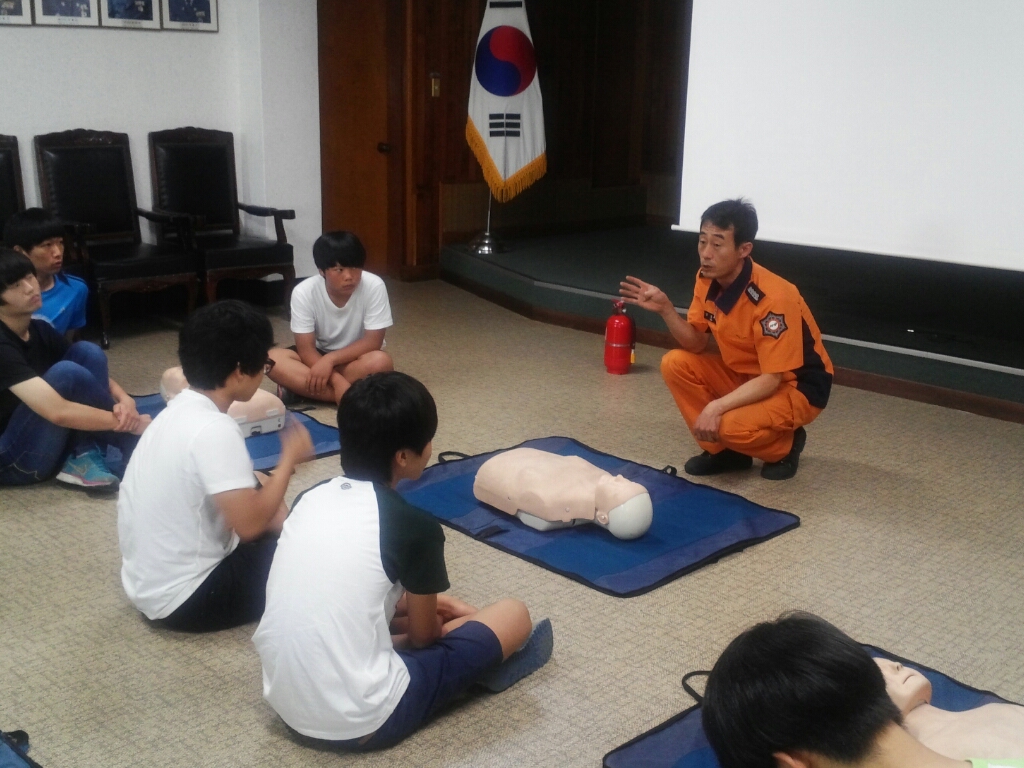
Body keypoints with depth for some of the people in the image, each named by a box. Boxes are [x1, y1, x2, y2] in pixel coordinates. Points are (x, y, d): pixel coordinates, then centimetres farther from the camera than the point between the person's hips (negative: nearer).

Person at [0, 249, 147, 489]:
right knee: (66, 373, -28)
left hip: (40, 441, 8)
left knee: (87, 352, -7)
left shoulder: (39, 329, 4)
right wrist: (132, 422, -24)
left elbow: (94, 368, 5)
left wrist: (125, 400, -18)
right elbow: (58, 412, -32)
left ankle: (85, 458, -16)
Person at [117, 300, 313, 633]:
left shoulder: (178, 410, 5)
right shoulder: (215, 429, -24)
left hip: (147, 583, 9)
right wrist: (290, 458, -12)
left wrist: (274, 512, 6)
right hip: (183, 599, -8)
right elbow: (249, 524, -25)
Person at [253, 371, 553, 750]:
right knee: (513, 615, 5)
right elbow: (423, 635, 2)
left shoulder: (310, 498, 3)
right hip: (361, 722, -6)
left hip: (286, 706, 7)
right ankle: (479, 665, 32)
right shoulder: (414, 526, -14)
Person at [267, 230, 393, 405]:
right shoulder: (304, 292, -20)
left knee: (380, 362, -35)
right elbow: (306, 349, -20)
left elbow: (373, 342, -21)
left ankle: (297, 390, -25)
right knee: (273, 359, -27)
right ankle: (350, 396, -29)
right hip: (318, 357, 1)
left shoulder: (374, 286, -23)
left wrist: (330, 359, -31)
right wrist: (337, 381, -35)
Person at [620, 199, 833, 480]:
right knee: (676, 364, -11)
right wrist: (665, 309, -19)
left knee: (733, 424, -32)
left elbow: (771, 380, -28)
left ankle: (785, 445, 2)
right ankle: (724, 450, 2)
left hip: (796, 387, -7)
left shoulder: (773, 298, -30)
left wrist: (716, 407, -36)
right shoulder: (707, 280, -9)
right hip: (746, 374, 7)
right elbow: (697, 344, -3)